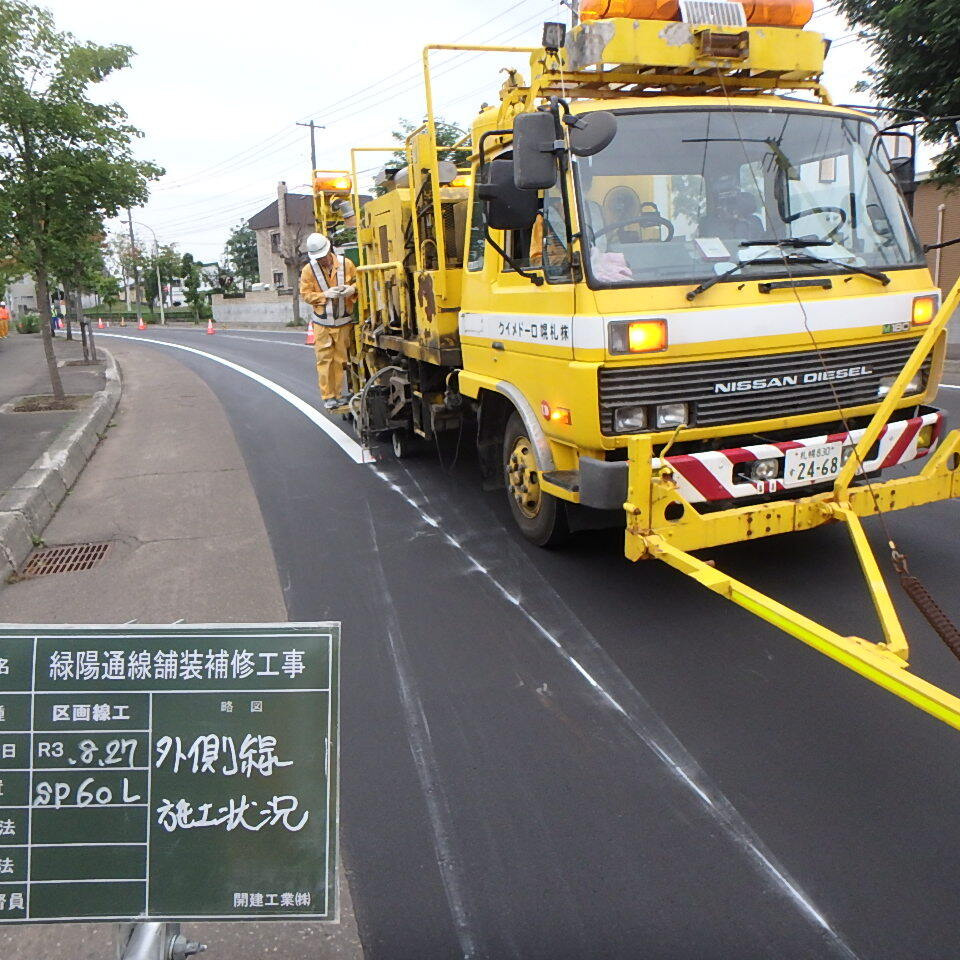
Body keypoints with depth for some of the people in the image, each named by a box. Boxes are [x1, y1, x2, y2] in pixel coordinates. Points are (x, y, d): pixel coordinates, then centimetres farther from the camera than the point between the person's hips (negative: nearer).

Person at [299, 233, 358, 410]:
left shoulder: (346, 264, -2)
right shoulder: (308, 270, -3)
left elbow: (358, 282, 9)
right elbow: (305, 295, -3)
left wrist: (352, 289, -15)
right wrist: (325, 295, -18)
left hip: (344, 321, 1)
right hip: (322, 323, -1)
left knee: (341, 359, 7)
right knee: (324, 359, -2)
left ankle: (338, 394, 17)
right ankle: (328, 396, 5)